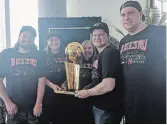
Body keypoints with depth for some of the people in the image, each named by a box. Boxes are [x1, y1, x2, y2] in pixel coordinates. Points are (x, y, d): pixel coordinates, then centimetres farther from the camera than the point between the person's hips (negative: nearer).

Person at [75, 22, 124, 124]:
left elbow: (108, 86, -29)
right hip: (100, 106, 9)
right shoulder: (99, 55, 12)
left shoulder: (110, 53, -20)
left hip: (108, 108, -9)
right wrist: (85, 88, 7)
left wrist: (87, 92, -16)